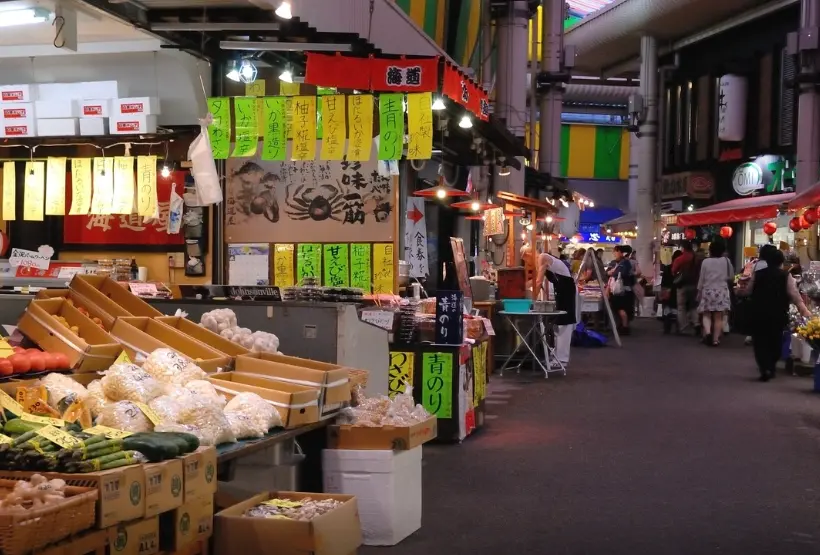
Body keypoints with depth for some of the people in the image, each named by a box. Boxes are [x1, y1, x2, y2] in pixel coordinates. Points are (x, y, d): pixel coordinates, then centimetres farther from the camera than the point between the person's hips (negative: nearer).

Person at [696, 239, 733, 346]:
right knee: (718, 317, 3)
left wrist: (699, 292, 11)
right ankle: (716, 338, 0)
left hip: (708, 291, 0)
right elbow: (731, 276, 7)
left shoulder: (705, 262, -4)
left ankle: (707, 331, -16)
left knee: (706, 314, 8)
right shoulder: (726, 261, -2)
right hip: (721, 291, 0)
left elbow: (701, 279, 1)